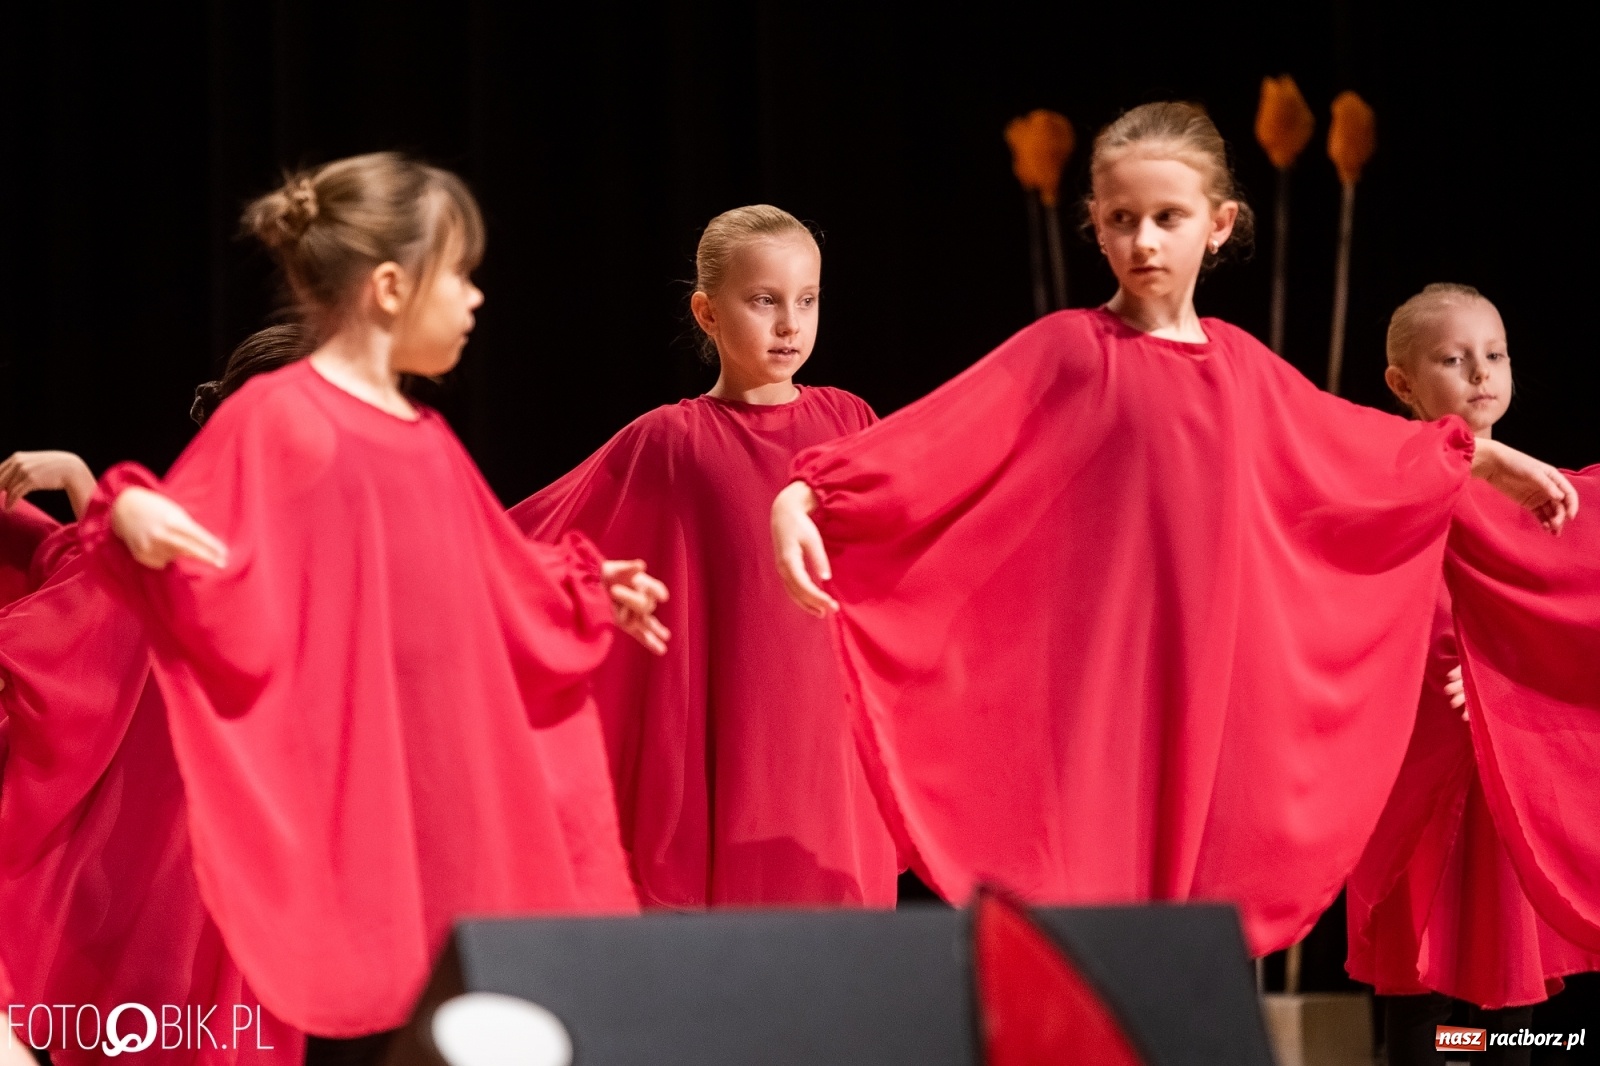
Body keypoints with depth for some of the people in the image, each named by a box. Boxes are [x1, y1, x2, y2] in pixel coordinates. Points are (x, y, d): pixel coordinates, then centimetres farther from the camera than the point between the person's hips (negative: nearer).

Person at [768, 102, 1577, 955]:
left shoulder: (1239, 365, 12)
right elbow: (925, 444, -12)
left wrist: (1493, 461, 40)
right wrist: (801, 499, -27)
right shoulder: (1065, 351, -3)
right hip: (1095, 691, -4)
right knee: (1083, 891, -11)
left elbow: (1360, 450, 29)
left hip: (1212, 692, 5)